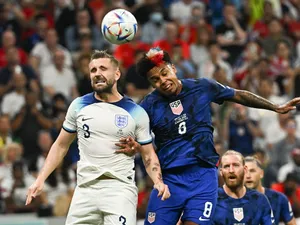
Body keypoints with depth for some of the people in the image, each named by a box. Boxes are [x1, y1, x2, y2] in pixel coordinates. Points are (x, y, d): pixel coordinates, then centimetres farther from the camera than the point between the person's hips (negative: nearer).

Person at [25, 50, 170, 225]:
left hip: (120, 189, -3)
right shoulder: (79, 106, 7)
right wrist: (41, 179, 7)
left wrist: (158, 181, -11)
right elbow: (61, 145, 15)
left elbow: (149, 155, 7)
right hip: (85, 190, 3)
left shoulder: (136, 113, 1)